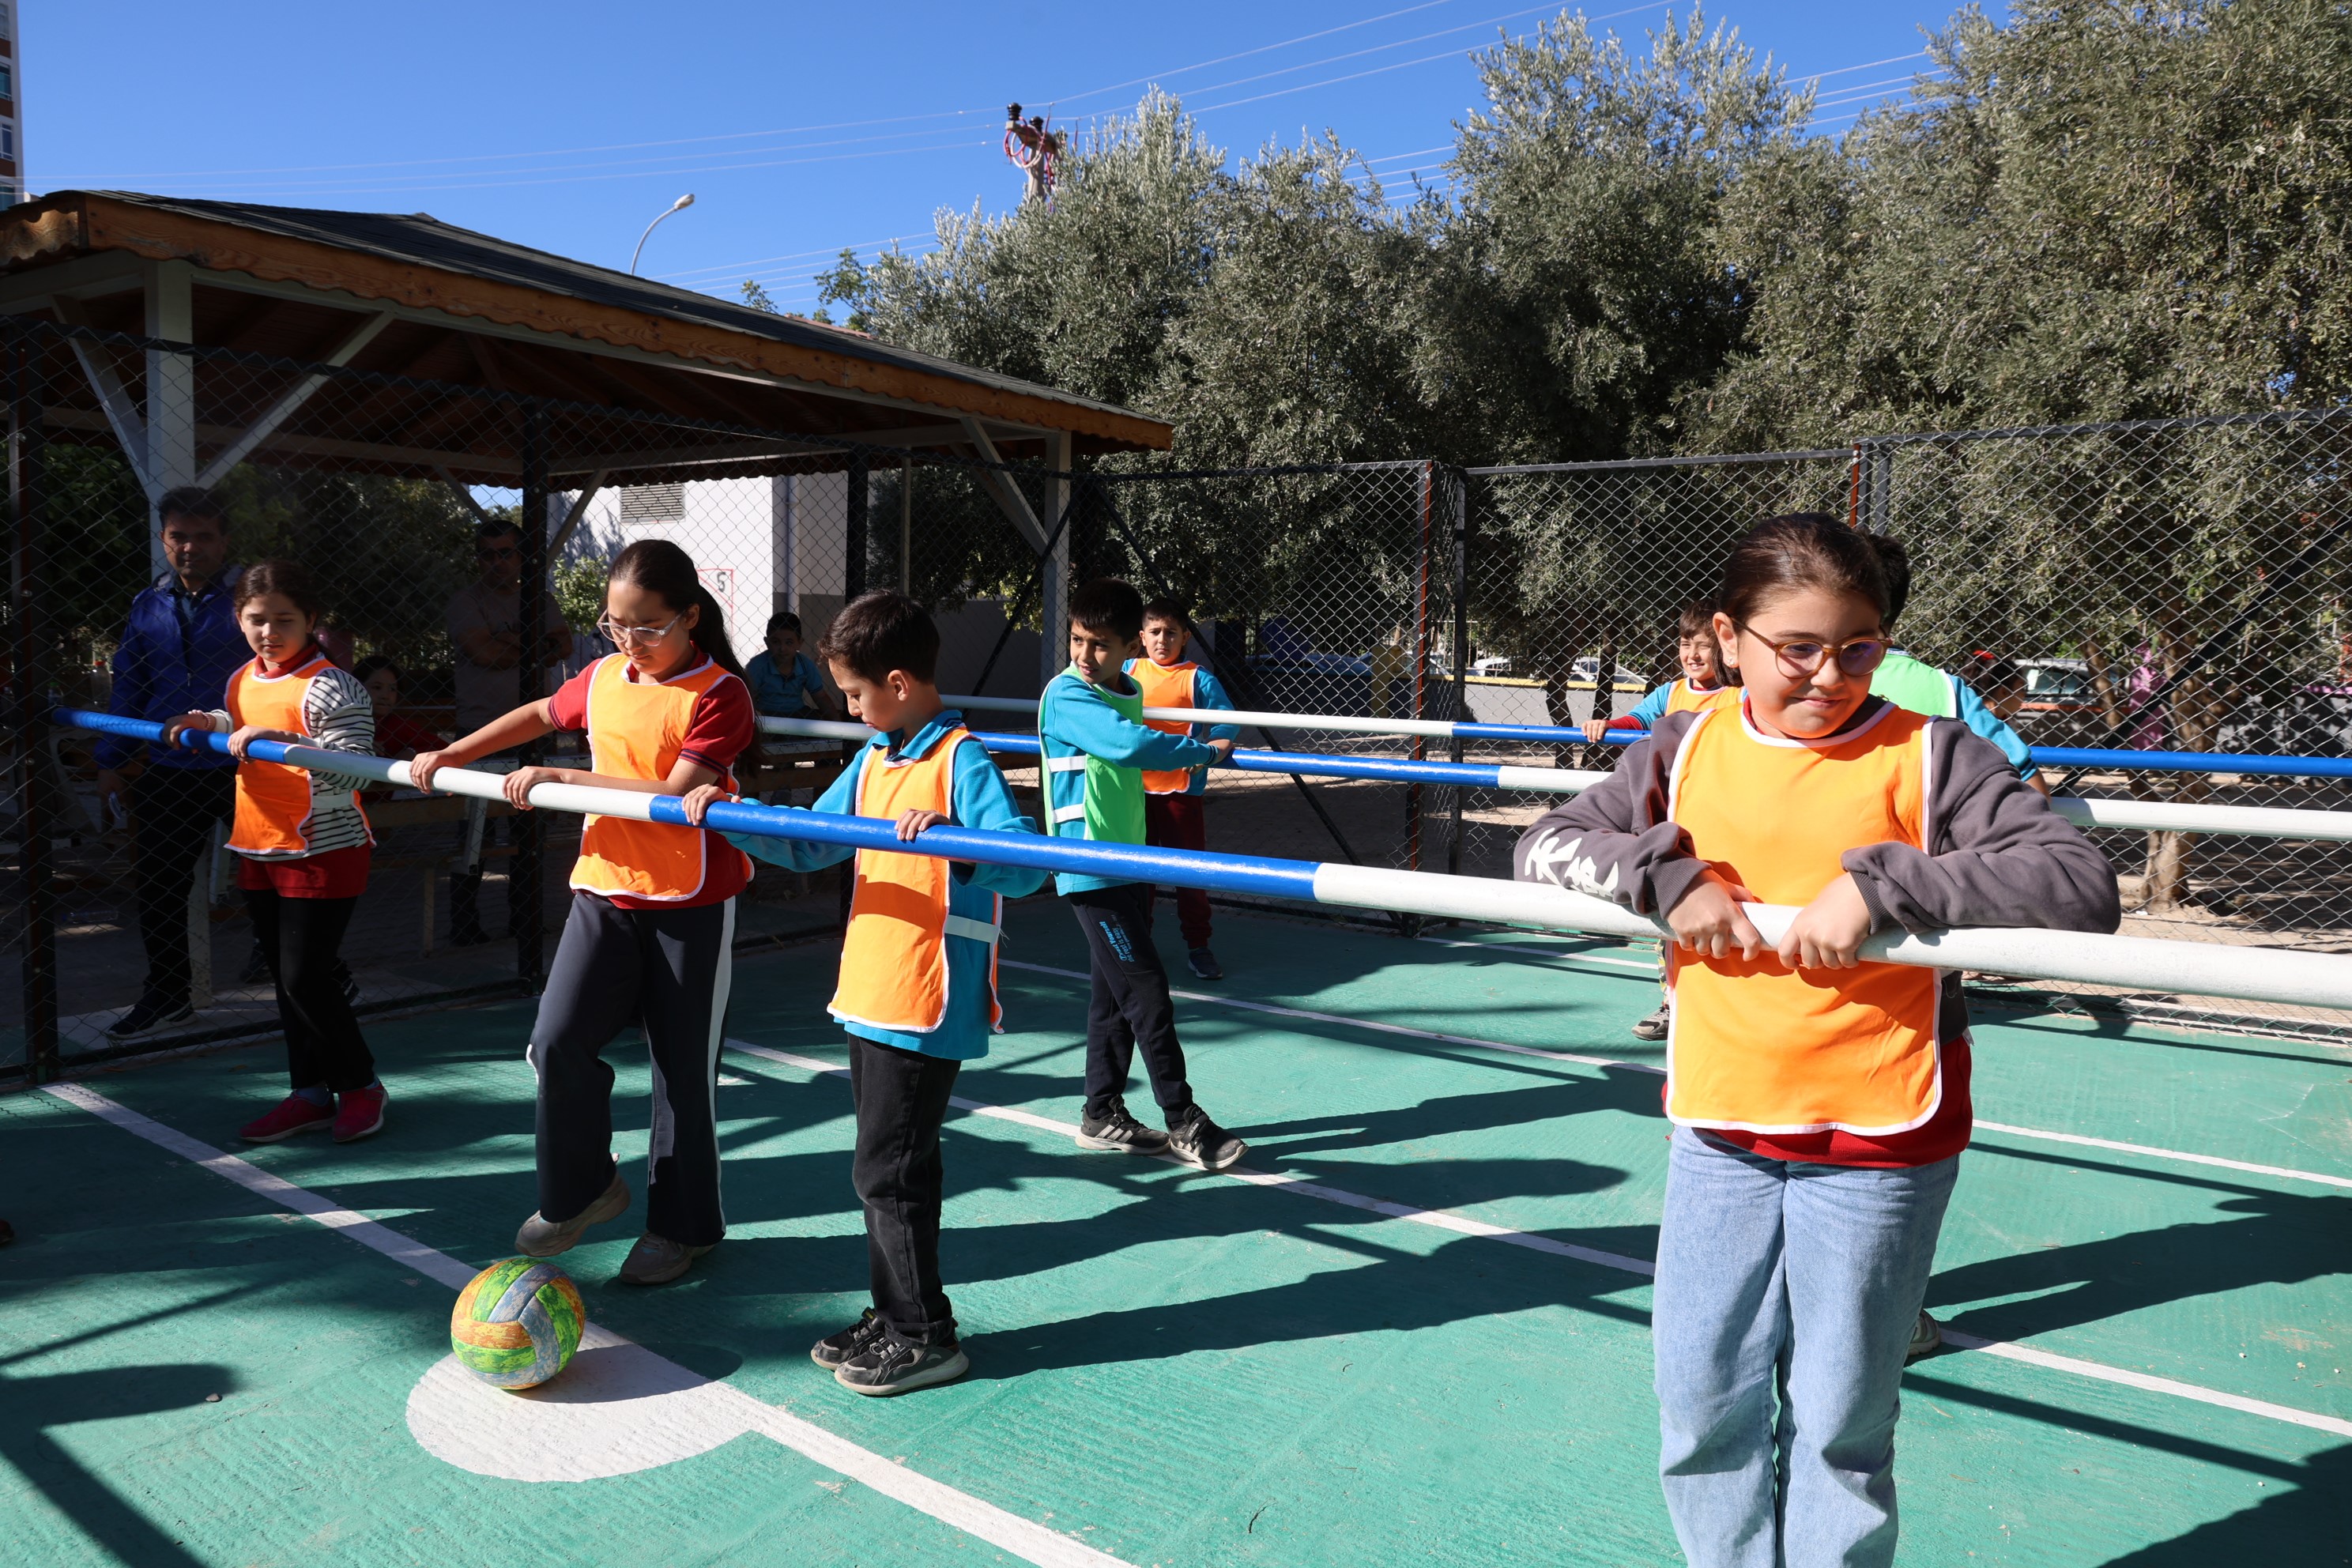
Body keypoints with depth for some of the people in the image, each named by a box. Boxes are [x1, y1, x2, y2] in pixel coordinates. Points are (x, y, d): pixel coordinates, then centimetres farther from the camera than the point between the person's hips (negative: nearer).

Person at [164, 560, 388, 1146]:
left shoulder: (330, 687, -16)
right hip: (259, 850, 9)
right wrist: (211, 724, 12)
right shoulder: (242, 681, 10)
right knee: (286, 978, 13)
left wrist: (284, 741, -33)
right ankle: (311, 1092, 25)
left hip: (323, 852, -8)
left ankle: (360, 1084, 12)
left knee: (305, 976, -7)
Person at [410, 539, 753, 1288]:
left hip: (692, 901, -5)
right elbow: (542, 714, 26)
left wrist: (560, 778, -22)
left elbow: (675, 795, -23)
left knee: (683, 1066, 6)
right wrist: (449, 755, 23)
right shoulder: (603, 678, 5)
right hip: (606, 888, 5)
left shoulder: (719, 694, -14)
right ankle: (582, 1187, 21)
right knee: (558, 1039, -4)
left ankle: (683, 1224, 24)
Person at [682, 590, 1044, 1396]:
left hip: (928, 1007, -8)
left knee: (886, 1170, -1)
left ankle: (925, 1337, 15)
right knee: (893, 1166, 17)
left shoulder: (963, 760, -14)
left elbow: (1025, 862, -25)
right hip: (868, 997, 8)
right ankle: (893, 1316, 31)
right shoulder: (871, 760, 11)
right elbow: (809, 844, 21)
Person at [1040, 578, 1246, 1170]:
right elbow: (1130, 744, -30)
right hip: (1091, 871, -8)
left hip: (1129, 865, 8)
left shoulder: (1129, 693, 10)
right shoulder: (1067, 695, -15)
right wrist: (1205, 751, -19)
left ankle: (1102, 1117, 23)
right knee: (1147, 991, -6)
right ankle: (1184, 1123, 4)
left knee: (1116, 994, 12)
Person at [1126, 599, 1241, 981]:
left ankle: (1197, 946, 14)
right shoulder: (1128, 672, 6)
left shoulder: (1199, 678, -4)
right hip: (1134, 788, 3)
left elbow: (1228, 724, -8)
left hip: (1182, 788, -3)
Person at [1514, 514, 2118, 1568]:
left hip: (1880, 1142, -3)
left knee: (1838, 1423, 12)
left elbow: (2084, 887, -16)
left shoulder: (1927, 754, -7)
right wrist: (1668, 872, -15)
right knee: (1701, 1403, 14)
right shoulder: (1690, 747, 2)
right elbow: (1543, 849, 2)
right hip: (1720, 1129, 3)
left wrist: (1879, 885, -25)